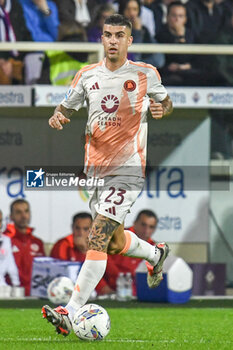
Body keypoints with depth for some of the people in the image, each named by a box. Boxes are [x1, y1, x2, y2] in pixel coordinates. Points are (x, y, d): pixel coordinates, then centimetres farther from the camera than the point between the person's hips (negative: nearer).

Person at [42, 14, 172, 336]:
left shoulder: (145, 74, -1)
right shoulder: (87, 76, 6)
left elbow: (166, 101, 15)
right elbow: (67, 107, 17)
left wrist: (161, 109, -9)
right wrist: (57, 117, -6)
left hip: (128, 169, -5)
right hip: (96, 170, 5)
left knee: (98, 236, -18)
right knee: (115, 243, 15)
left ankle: (72, 313, -24)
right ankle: (155, 254, 50)